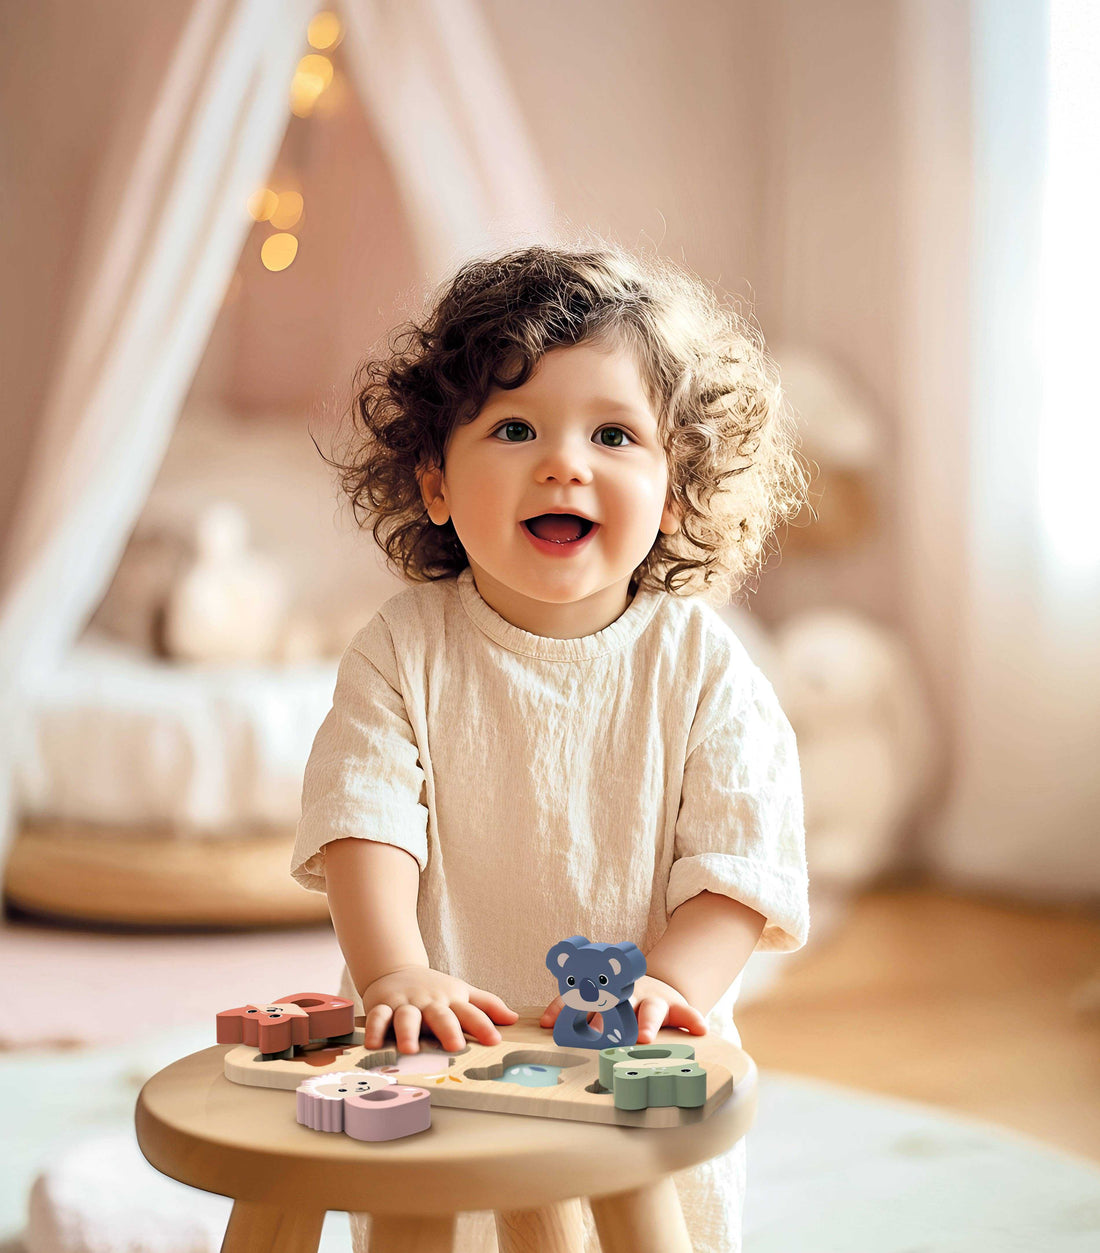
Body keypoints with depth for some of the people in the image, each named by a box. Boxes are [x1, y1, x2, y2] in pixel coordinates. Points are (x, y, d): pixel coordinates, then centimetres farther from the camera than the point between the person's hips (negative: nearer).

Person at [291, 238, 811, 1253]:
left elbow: (742, 860, -11)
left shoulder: (700, 664, -6)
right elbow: (364, 822, -14)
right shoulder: (405, 651, -5)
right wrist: (395, 970, -30)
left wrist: (668, 984, -27)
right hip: (439, 1069, 0)